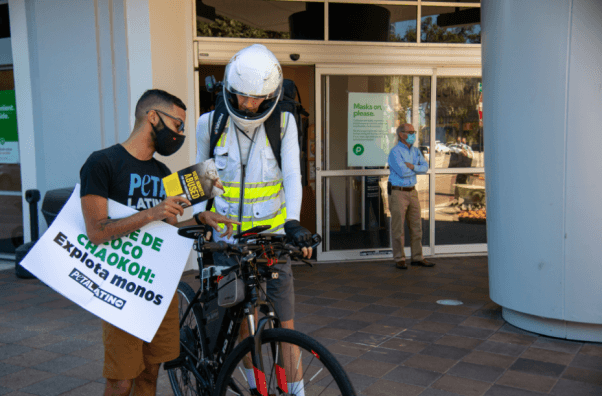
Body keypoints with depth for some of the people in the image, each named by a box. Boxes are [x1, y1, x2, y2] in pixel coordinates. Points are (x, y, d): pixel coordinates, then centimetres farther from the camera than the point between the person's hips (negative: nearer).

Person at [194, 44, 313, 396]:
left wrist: (294, 222, -27)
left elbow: (292, 176, -12)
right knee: (240, 323, 12)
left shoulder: (283, 124, -4)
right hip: (226, 241, 2)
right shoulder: (210, 123, -1)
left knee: (285, 325, 1)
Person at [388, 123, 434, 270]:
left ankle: (417, 257, 17)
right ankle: (399, 259, 8)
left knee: (416, 226, 8)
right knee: (398, 228, -1)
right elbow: (402, 172, -23)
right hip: (398, 193, -7)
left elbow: (425, 167, 0)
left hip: (412, 192, 7)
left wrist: (412, 166, -17)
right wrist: (416, 169, -5)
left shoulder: (416, 151, 12)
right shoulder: (395, 152, -12)